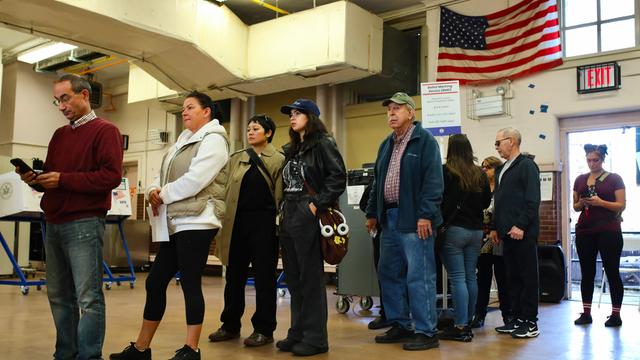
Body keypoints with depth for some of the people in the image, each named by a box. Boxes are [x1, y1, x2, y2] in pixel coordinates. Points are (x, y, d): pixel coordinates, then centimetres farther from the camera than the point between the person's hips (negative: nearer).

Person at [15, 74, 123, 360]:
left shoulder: (105, 131, -3)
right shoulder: (59, 135, 20)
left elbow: (112, 175, -15)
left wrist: (63, 179, -15)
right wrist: (35, 178, 2)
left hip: (84, 224, -8)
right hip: (54, 224, 8)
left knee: (88, 298, -6)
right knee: (59, 296, 12)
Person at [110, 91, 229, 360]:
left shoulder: (213, 140, -6)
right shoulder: (183, 141, 23)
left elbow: (194, 180, -19)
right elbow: (164, 175, 19)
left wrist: (163, 195, -8)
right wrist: (154, 190, -3)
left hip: (196, 222, -9)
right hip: (175, 224, 9)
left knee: (190, 285, -5)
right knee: (155, 282, 10)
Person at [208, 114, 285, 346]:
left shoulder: (279, 160, 1)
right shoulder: (235, 159, 13)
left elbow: (281, 196, -3)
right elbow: (225, 191, 11)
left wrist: (279, 224, -10)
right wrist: (223, 219, 4)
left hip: (264, 222, -4)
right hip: (238, 222, 5)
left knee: (264, 277, 2)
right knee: (234, 276, 11)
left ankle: (264, 330, 11)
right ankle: (230, 325, 24)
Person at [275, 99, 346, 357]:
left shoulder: (322, 144, -5)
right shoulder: (291, 150, 19)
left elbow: (338, 177, -14)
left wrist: (317, 204, -17)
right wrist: (285, 207, 12)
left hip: (308, 218, -8)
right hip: (289, 218, 8)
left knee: (311, 277, -3)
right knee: (293, 278, 11)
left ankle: (315, 338, 6)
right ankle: (298, 333, 22)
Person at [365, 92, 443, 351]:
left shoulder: (425, 140, -5)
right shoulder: (386, 145, 19)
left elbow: (433, 181, -14)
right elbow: (377, 182, 23)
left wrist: (425, 215, -21)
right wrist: (372, 212, 19)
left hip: (414, 220, -8)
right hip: (389, 218, 9)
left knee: (419, 277, -6)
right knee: (389, 273, 12)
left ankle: (426, 332, 3)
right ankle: (400, 326, 24)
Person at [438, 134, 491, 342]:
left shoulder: (446, 171, -9)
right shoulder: (480, 174, 6)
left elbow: (439, 199, -13)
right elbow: (486, 202, 14)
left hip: (453, 229, -5)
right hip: (475, 230, 6)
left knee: (458, 279, -5)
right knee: (470, 277, 12)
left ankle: (461, 327, -5)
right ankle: (468, 323, 19)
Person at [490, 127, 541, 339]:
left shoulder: (526, 165, -6)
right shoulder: (501, 170, 19)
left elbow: (533, 200, -15)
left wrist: (520, 225, -19)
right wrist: (495, 228, 16)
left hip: (523, 232, -8)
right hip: (507, 232, 8)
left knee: (528, 277, -1)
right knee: (512, 277, 11)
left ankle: (530, 323, 5)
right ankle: (516, 318, 18)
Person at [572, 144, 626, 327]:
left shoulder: (614, 179, 0)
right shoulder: (580, 180, 11)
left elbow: (621, 205, -6)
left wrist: (601, 202, -19)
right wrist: (582, 203, -7)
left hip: (609, 231, -4)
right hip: (585, 231, 4)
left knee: (612, 272, 0)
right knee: (587, 273, 6)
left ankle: (615, 315, 7)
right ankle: (586, 313, 12)